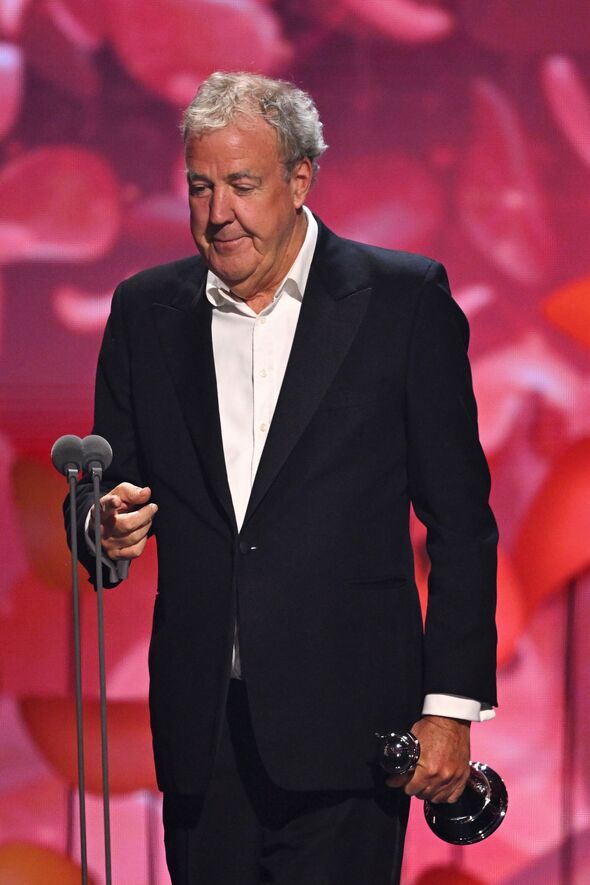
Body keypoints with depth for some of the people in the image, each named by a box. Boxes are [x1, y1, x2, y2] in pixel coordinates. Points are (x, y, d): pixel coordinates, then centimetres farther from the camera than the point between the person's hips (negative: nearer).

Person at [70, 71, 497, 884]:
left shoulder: (406, 299, -1)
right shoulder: (146, 310, 10)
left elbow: (460, 521, -1)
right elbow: (116, 484, 14)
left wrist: (453, 704, -5)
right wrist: (110, 528, -10)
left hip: (346, 731, -3)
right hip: (200, 732, 3)